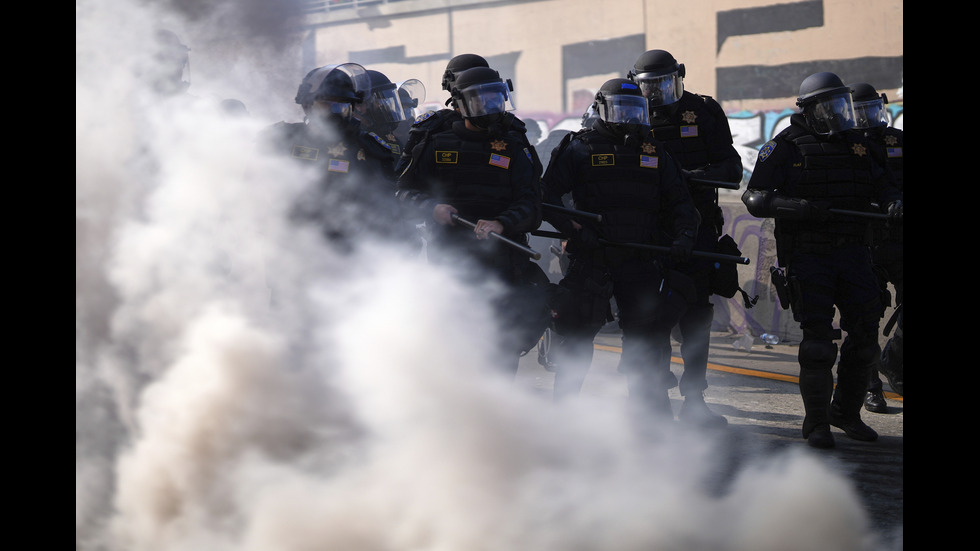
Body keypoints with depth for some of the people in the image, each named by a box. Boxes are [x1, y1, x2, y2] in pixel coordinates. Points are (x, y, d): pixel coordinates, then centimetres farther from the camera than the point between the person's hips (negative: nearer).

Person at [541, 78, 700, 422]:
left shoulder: (654, 151, 14)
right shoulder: (579, 148, 1)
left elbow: (679, 200, 16)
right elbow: (548, 198, -3)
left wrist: (684, 235, -3)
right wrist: (574, 229, -17)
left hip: (641, 262, 3)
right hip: (590, 261, -3)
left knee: (649, 340, 3)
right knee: (578, 337, 3)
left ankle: (654, 412, 11)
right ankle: (562, 407, 17)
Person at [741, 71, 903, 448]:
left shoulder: (856, 143, 14)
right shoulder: (786, 146, -3)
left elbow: (880, 186, 18)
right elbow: (755, 199, -8)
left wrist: (893, 202, -5)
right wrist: (800, 208, -22)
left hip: (853, 253, 5)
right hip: (808, 257, -5)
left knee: (865, 333, 3)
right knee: (818, 339, -8)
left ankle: (846, 412, 20)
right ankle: (816, 423, 4)